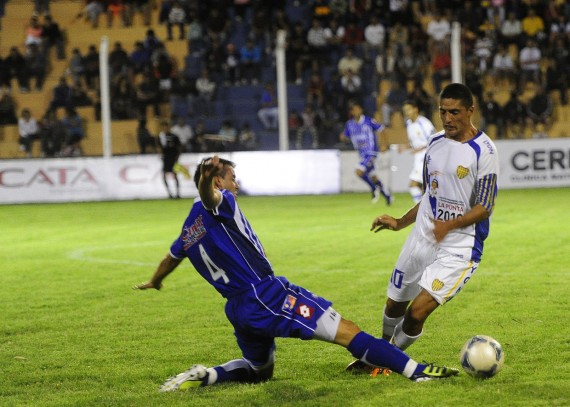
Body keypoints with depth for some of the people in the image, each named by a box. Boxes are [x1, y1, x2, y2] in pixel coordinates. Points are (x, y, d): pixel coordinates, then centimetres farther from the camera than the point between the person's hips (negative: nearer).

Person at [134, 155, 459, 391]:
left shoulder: (189, 231, 19)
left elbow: (171, 258, 38)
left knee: (259, 370, 28)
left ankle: (203, 376, 4)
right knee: (347, 331, -9)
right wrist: (206, 177, -53)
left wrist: (154, 282, 59)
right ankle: (415, 371, -15)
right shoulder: (218, 205, -4)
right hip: (267, 294, -8)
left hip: (238, 309, 9)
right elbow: (209, 195, -29)